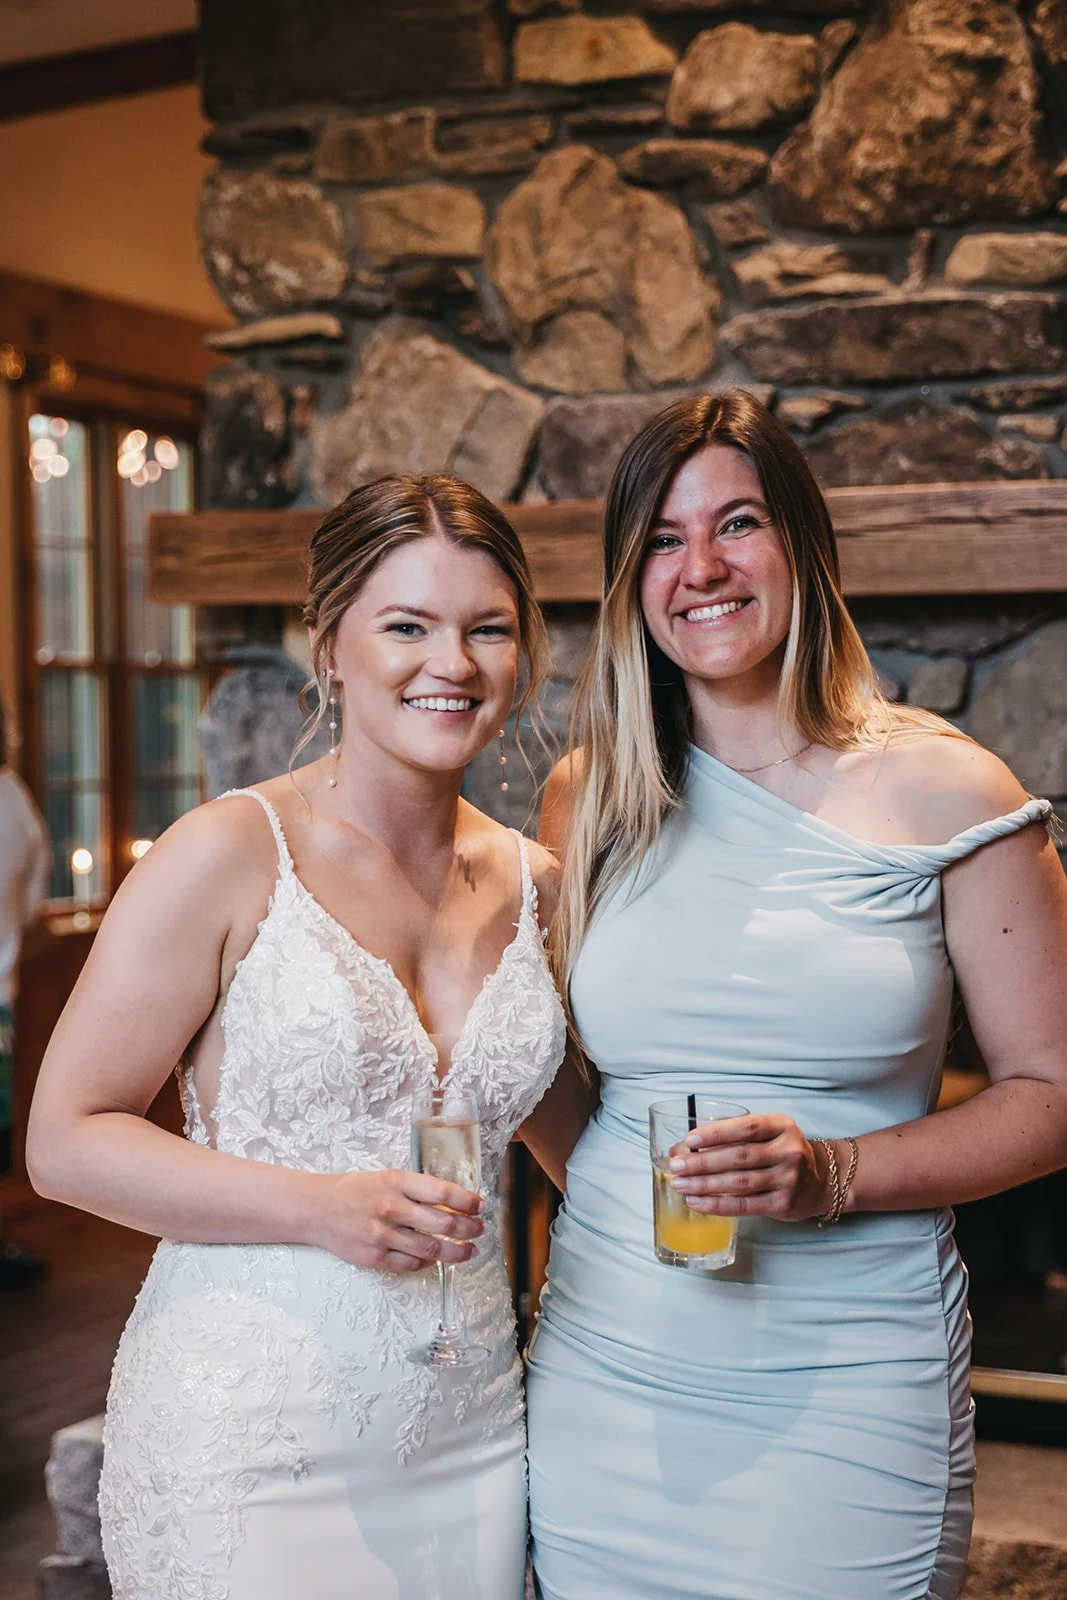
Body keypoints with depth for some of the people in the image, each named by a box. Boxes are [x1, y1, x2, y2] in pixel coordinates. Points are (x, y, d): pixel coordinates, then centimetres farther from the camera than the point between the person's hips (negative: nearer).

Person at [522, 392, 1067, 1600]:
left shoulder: (940, 791, -5)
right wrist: (629, 1205, 5)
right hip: (607, 1379, 3)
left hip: (847, 1395, -3)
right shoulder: (589, 799, 6)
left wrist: (835, 1175, -15)